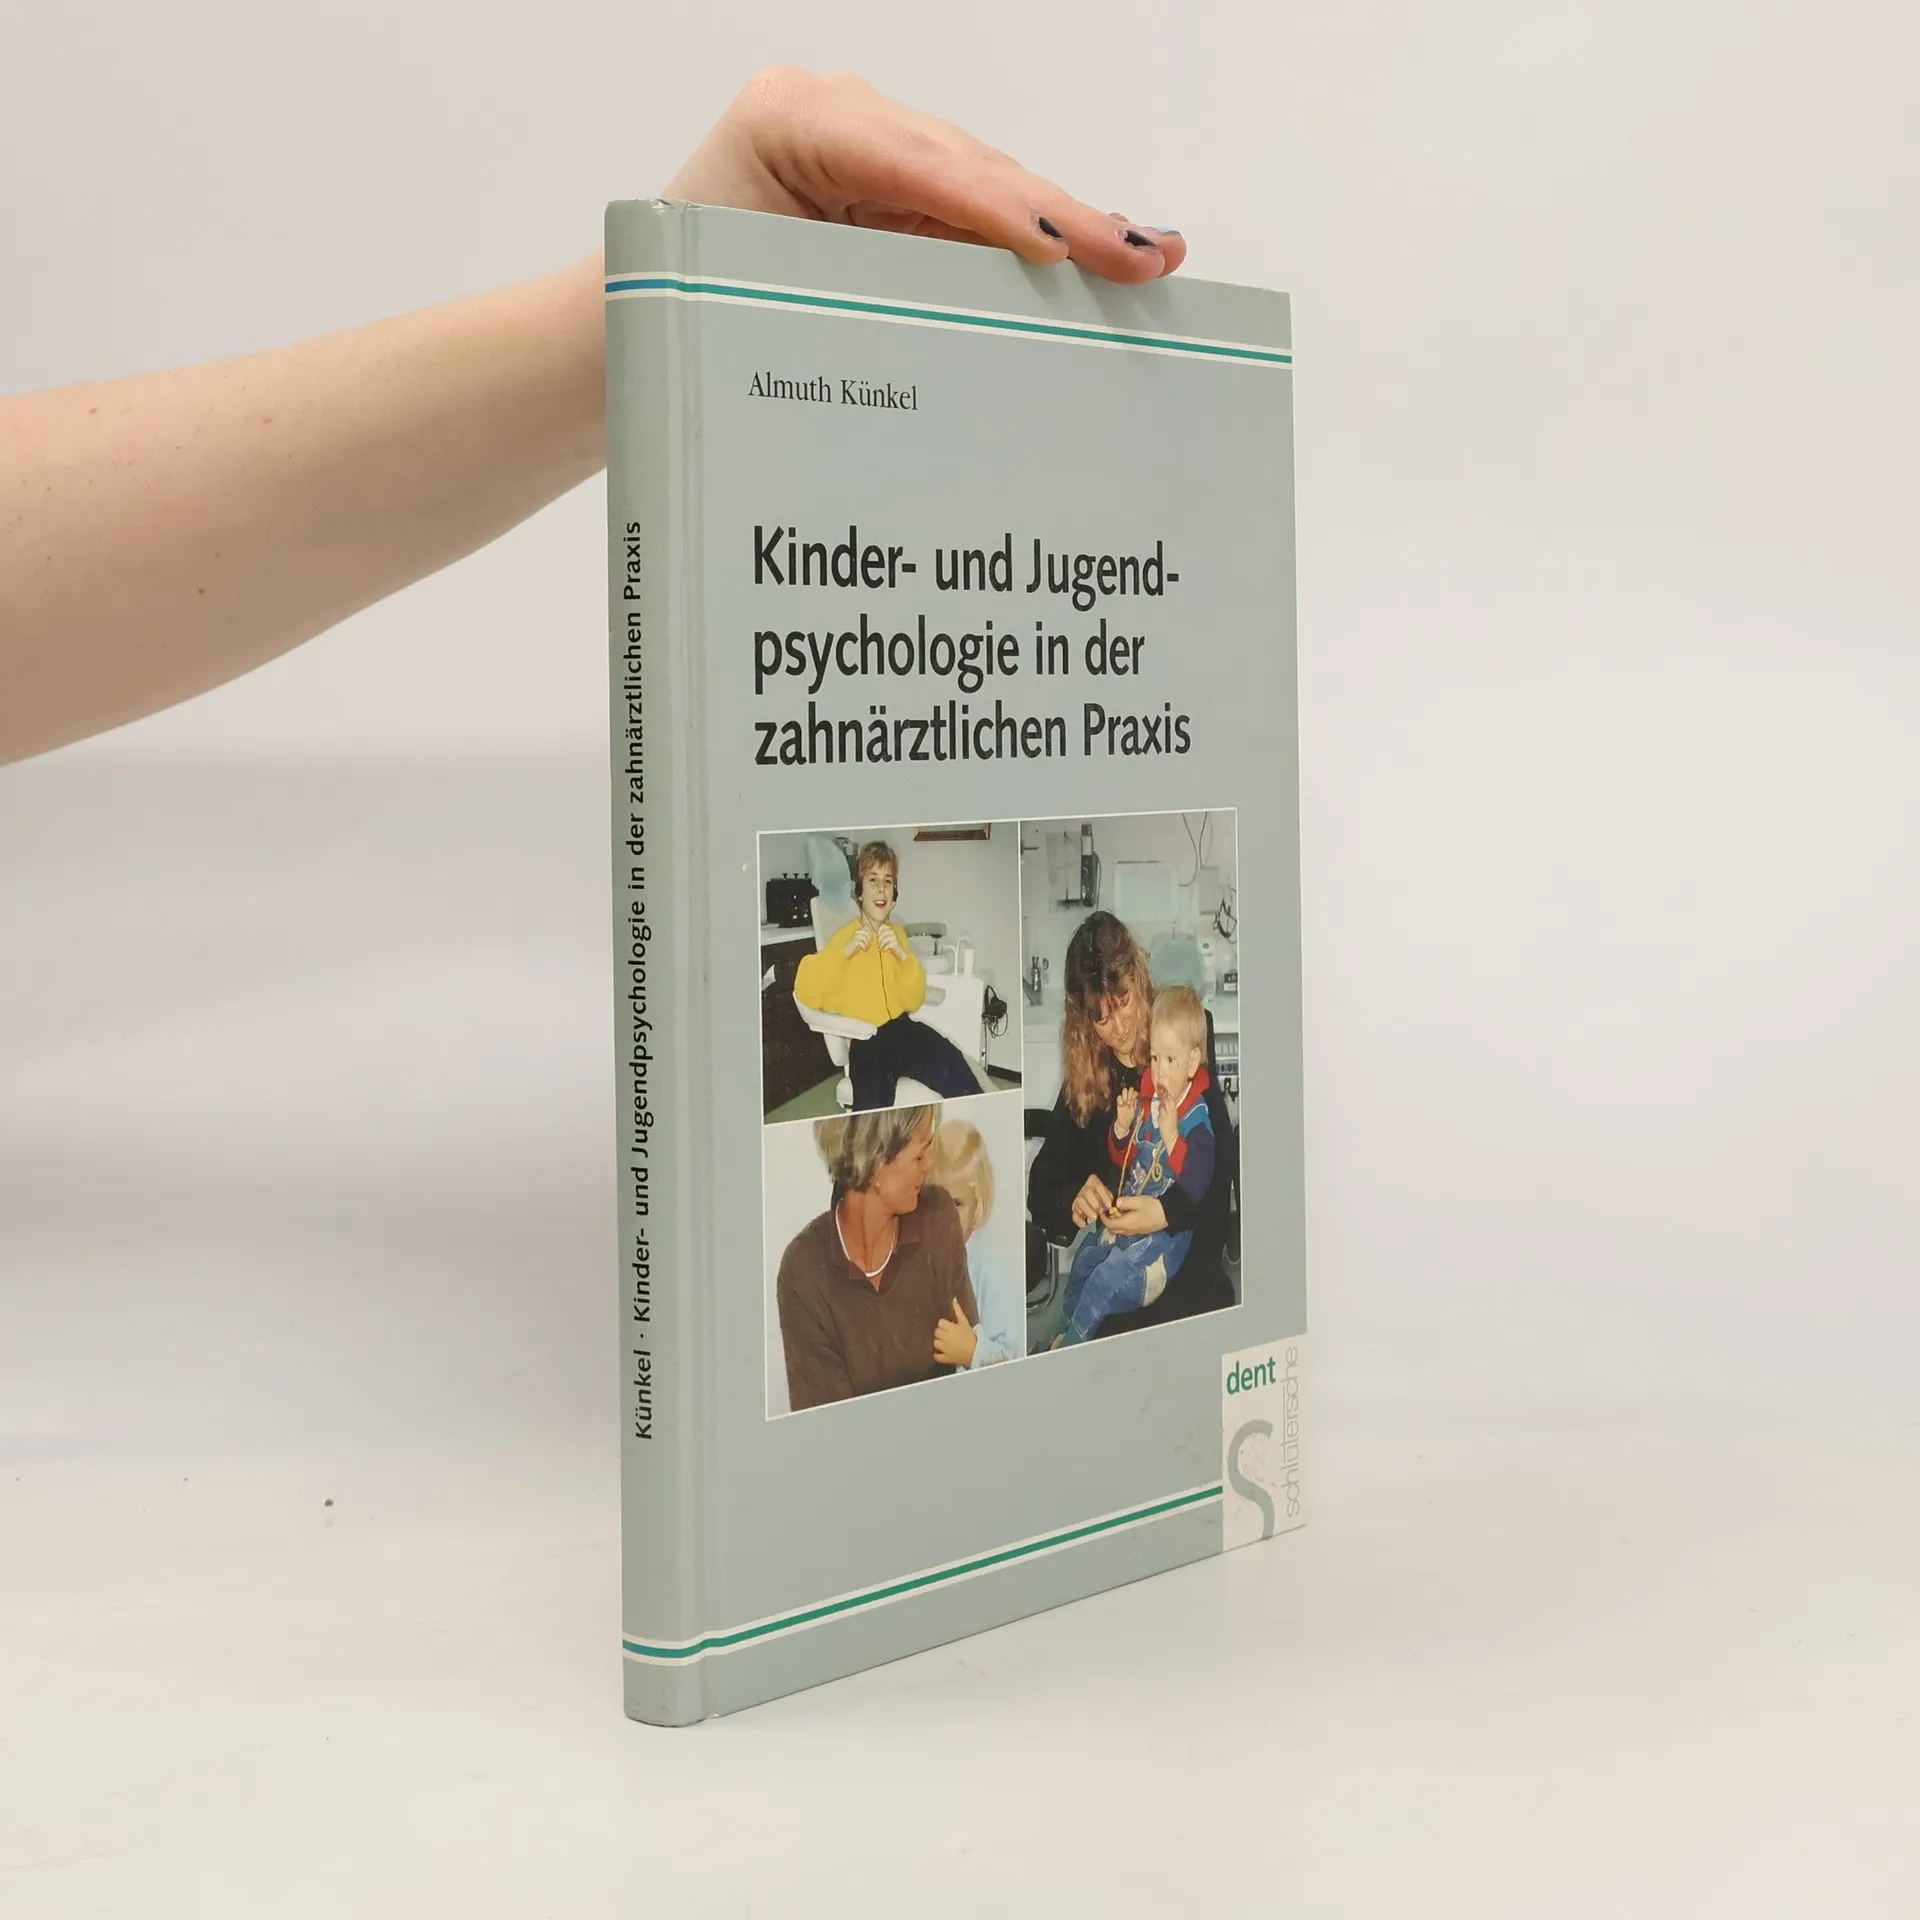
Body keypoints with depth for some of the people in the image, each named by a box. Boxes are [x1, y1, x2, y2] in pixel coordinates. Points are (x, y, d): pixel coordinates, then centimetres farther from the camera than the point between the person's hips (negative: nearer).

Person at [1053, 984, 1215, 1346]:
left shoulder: (1197, 1119, -17)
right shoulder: (1146, 1101, 5)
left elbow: (1198, 1186, -28)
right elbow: (1122, 1159, 17)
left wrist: (1173, 1138, -34)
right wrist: (1122, 1128, -3)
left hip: (1166, 1232, -8)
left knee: (1103, 1283, -15)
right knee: (1082, 1263, 16)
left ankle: (1070, 1346, 6)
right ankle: (1066, 1329, 38)